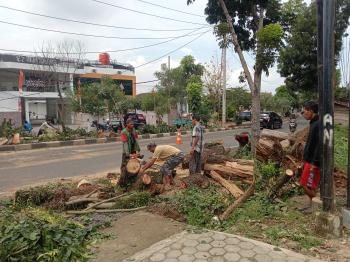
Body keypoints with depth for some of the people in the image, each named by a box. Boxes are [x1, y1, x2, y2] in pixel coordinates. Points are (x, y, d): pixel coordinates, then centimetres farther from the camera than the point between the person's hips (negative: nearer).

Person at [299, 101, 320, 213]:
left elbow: (319, 145, -24)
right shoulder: (314, 123, 12)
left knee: (307, 185, -3)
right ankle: (311, 205, 28)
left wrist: (314, 163, -23)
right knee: (309, 185, 16)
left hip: (313, 162, -10)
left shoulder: (318, 124, -19)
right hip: (309, 160, 10)